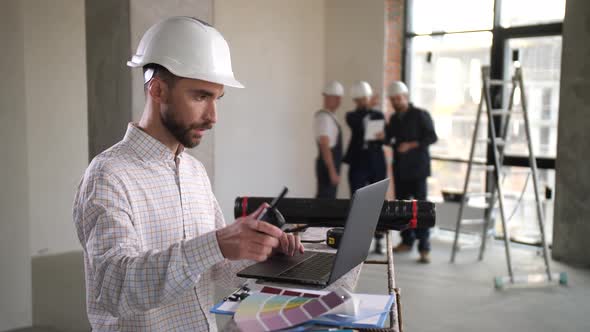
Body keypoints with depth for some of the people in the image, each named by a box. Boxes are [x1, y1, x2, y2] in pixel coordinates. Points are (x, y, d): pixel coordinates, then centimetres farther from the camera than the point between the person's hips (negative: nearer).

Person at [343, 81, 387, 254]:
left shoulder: (379, 115, 10)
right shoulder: (351, 116, 5)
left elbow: (383, 141, 8)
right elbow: (357, 124, -18)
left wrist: (382, 137, -14)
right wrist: (366, 108, -17)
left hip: (376, 164, 1)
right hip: (358, 164, -1)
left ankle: (378, 241, 13)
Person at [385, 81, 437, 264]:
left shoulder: (420, 115, -3)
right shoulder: (394, 118, 14)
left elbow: (432, 137, -8)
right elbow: (389, 138, 22)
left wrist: (411, 145, -18)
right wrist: (385, 137, 1)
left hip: (417, 168, -6)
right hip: (399, 168, 6)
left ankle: (424, 248, -7)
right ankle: (407, 241, 20)